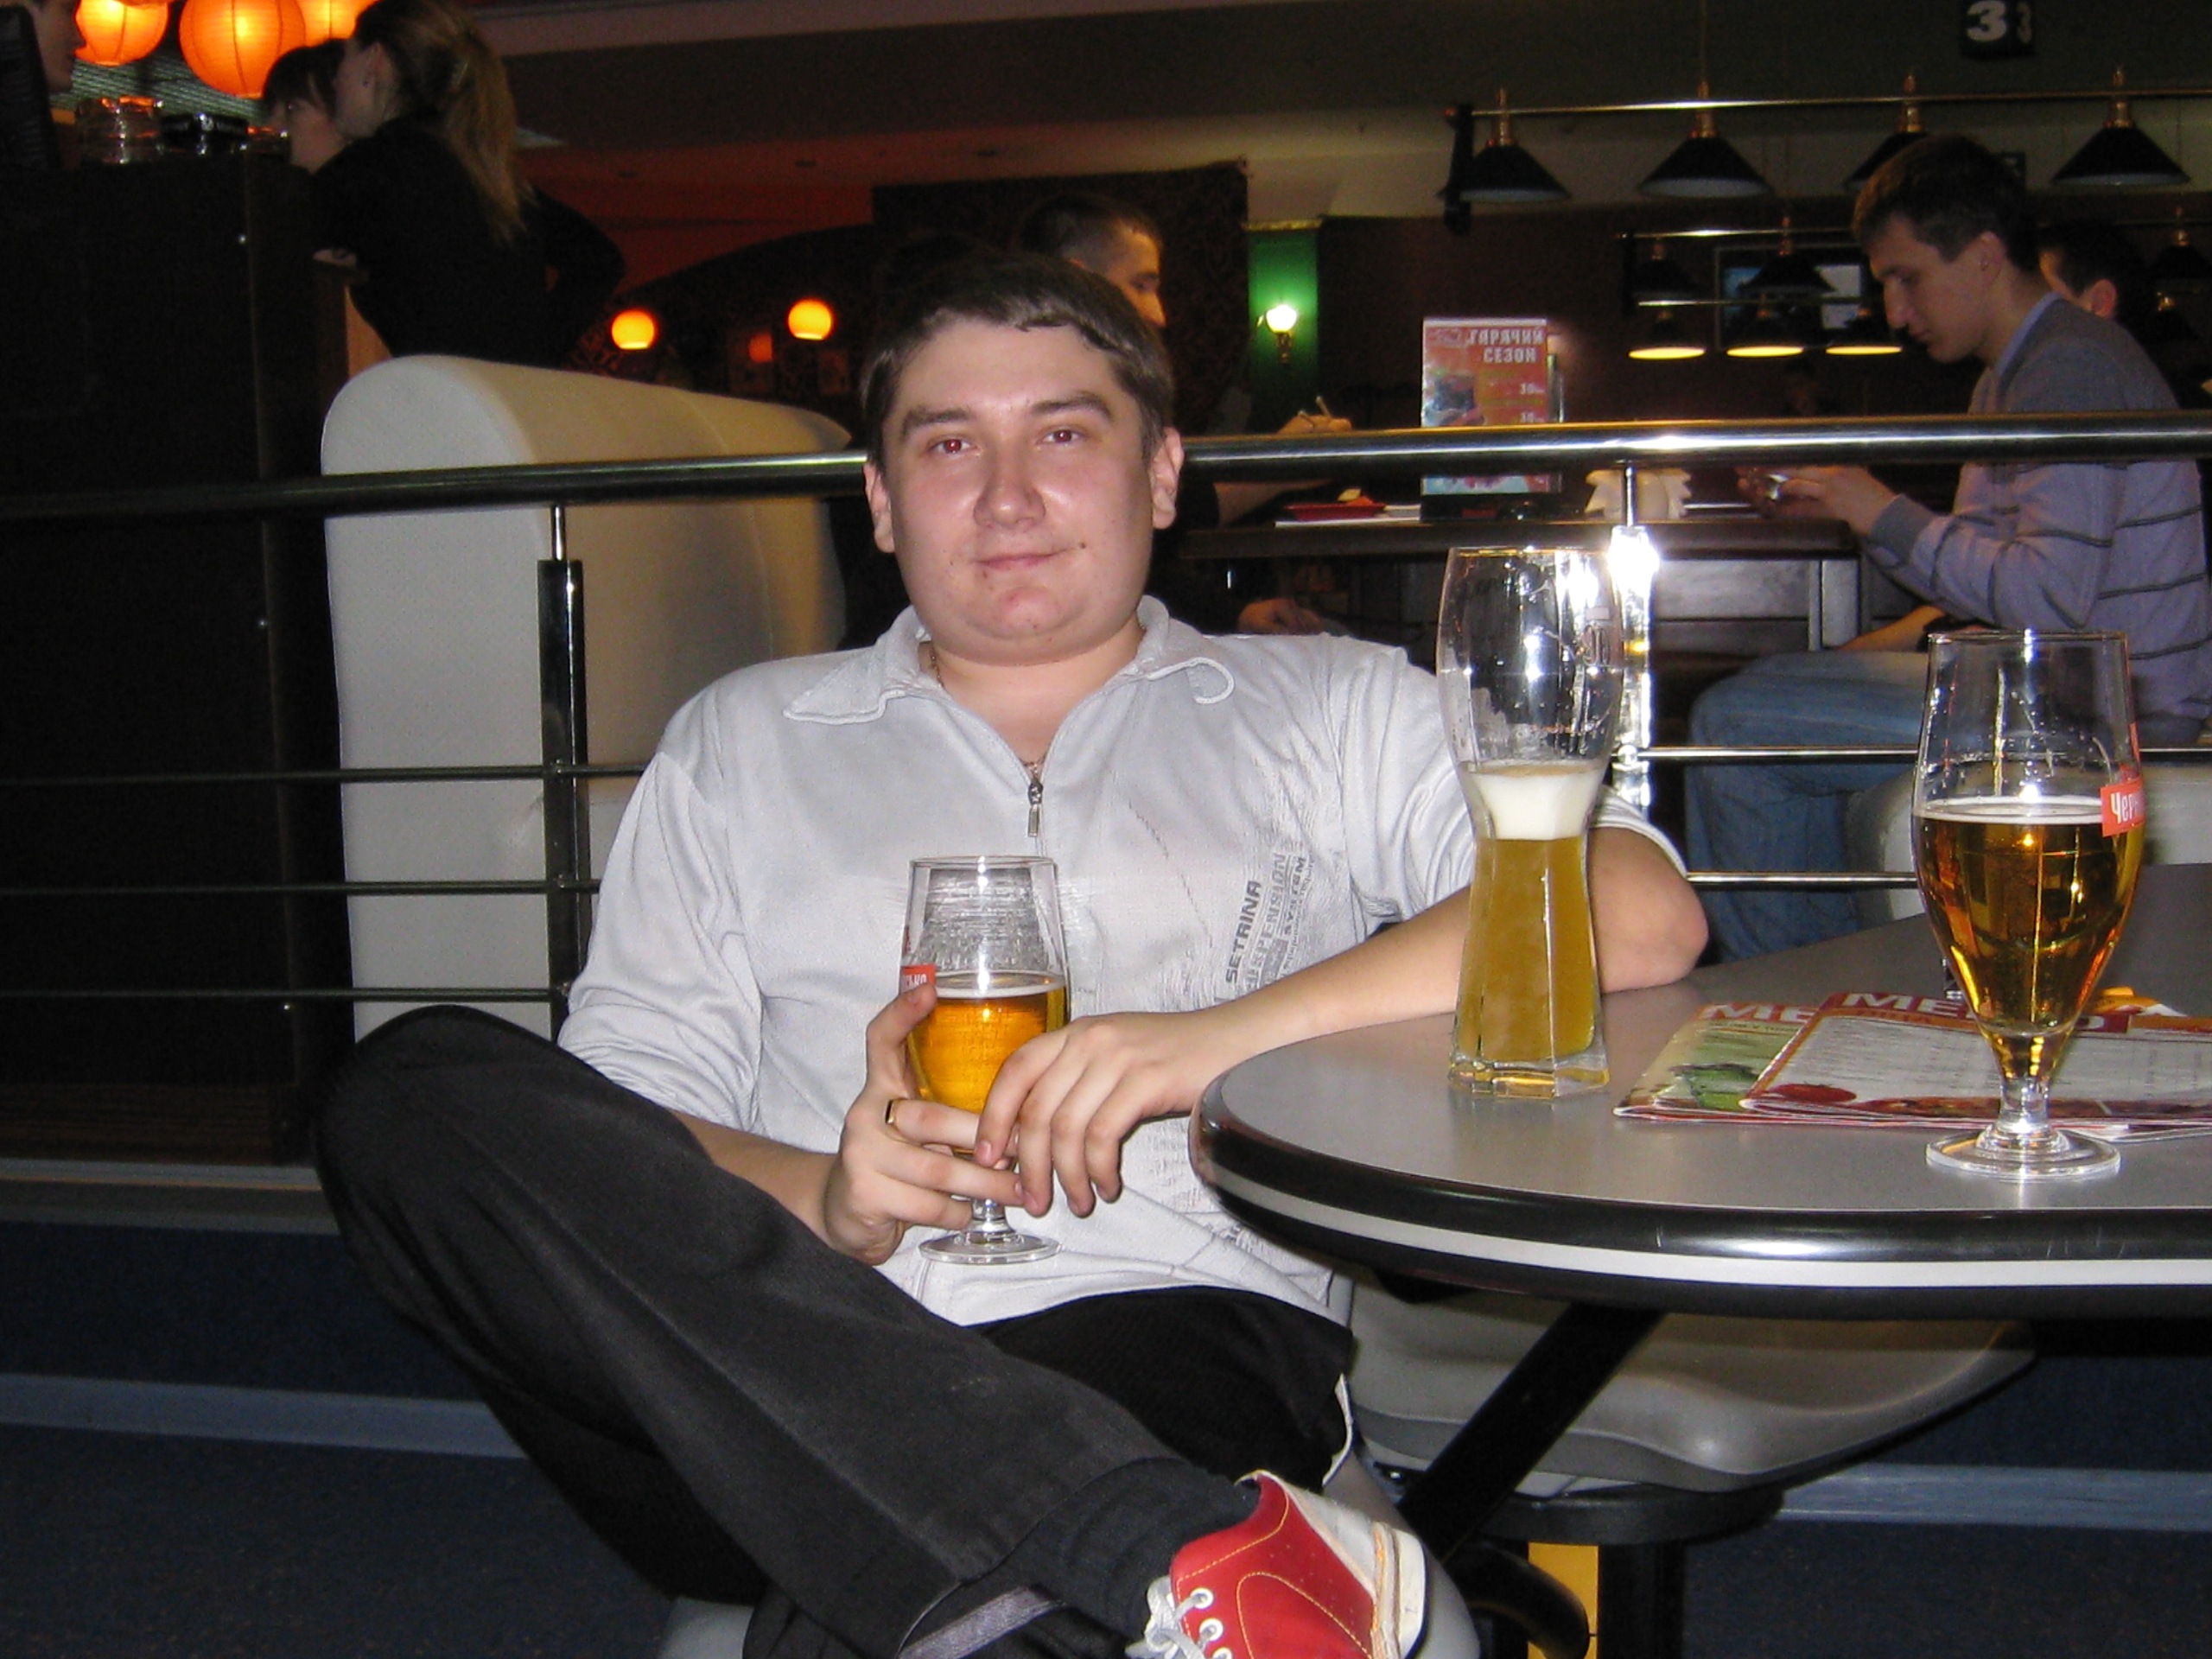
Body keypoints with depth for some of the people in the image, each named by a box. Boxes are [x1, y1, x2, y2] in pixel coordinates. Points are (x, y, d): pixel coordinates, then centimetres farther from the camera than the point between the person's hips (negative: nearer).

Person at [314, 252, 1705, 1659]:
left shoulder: (1328, 711, 19)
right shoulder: (742, 741, 24)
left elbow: (1644, 914, 0)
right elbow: (603, 1144, 12)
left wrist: (1225, 1034, -13)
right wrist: (818, 1204, -12)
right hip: (781, 1399, 6)